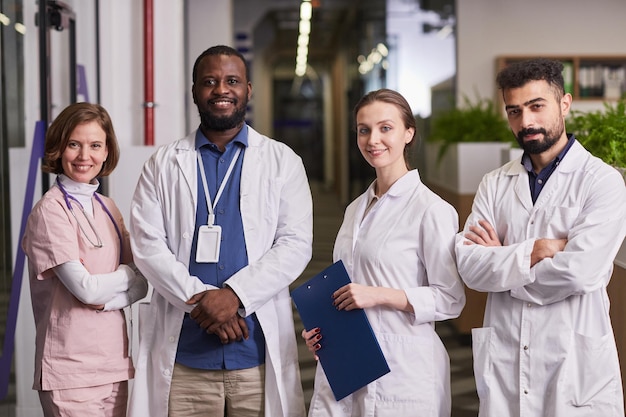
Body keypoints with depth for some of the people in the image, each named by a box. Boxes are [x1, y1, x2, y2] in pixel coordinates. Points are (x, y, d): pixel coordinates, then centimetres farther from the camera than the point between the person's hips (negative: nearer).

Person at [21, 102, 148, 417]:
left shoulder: (108, 208, 10)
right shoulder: (50, 210, -10)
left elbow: (141, 284, 5)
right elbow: (85, 288, -15)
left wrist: (107, 298, -13)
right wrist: (129, 273, 1)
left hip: (116, 364, 6)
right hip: (72, 370, -6)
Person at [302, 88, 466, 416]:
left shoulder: (431, 209, -10)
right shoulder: (355, 209, 12)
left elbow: (451, 300, -11)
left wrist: (382, 295, -19)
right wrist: (319, 328, 6)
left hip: (403, 370, -6)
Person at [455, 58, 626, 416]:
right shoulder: (495, 185, 7)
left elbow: (578, 271, -19)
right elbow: (469, 267, -4)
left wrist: (502, 263, -6)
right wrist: (534, 251, -16)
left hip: (575, 363, -4)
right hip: (504, 361, 4)